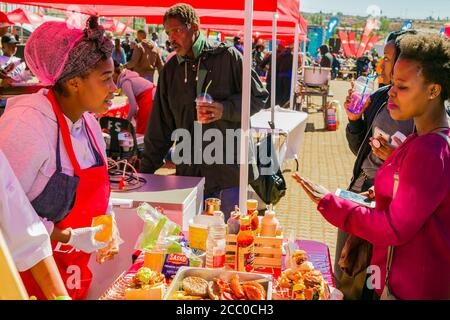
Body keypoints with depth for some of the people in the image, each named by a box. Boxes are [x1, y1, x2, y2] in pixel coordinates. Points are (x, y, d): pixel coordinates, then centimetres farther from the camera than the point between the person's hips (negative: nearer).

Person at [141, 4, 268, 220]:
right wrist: (146, 170, 9)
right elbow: (160, 126, 12)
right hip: (189, 174, 4)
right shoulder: (171, 69, 10)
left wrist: (225, 109, -17)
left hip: (229, 170, -3)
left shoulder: (227, 56, -2)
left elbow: (259, 97, 0)